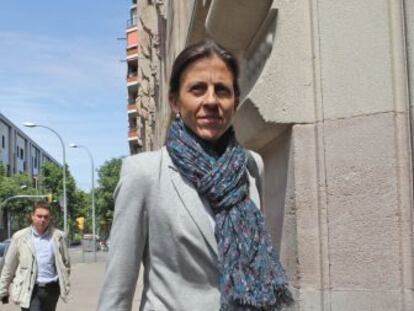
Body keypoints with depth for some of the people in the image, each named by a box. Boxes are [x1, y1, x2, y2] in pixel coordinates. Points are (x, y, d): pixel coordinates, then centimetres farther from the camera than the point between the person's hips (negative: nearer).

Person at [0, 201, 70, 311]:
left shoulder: (58, 236, 3)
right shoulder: (19, 237, -1)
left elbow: (65, 263, 8)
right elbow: (9, 266, 4)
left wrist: (65, 286, 6)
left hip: (51, 289, 2)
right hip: (30, 290, -2)